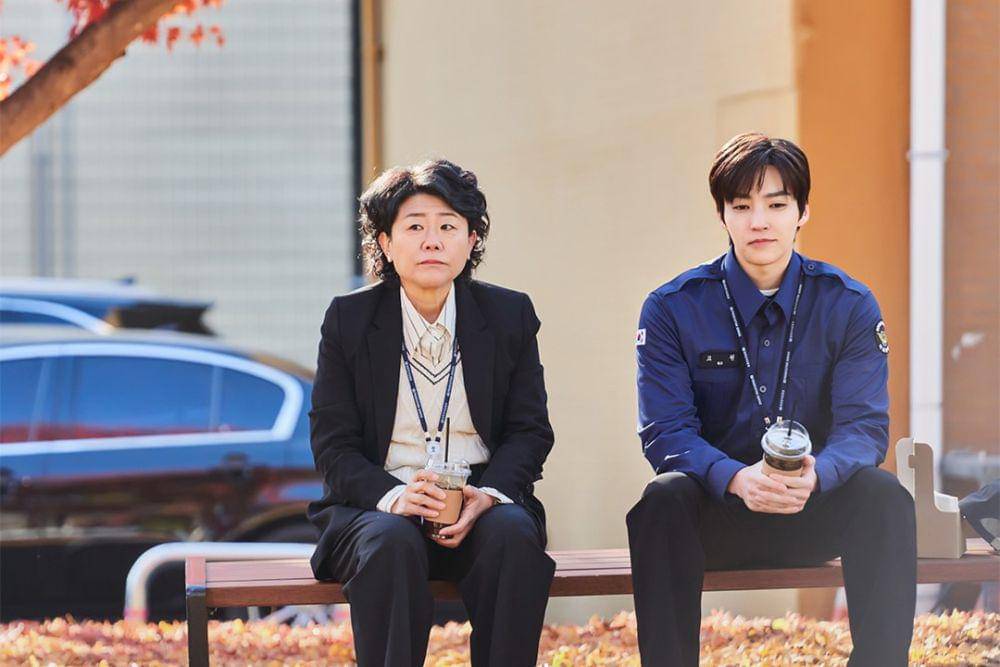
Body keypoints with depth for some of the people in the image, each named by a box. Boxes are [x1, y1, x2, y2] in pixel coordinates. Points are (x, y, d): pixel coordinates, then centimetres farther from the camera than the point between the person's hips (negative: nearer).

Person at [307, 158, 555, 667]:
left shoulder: (510, 315, 7)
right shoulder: (348, 319, 3)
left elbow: (530, 430, 6)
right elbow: (333, 444, 0)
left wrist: (489, 493, -15)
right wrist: (392, 495, -21)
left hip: (481, 504, 1)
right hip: (376, 504, -1)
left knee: (514, 532, -32)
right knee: (391, 542, -35)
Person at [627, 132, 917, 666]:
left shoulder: (849, 305, -1)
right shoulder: (671, 309, -3)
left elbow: (865, 426, -8)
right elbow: (666, 432, -10)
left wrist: (815, 476, -32)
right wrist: (735, 479, -32)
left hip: (814, 510, 1)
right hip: (715, 512, -1)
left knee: (884, 497, -29)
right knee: (663, 498, -33)